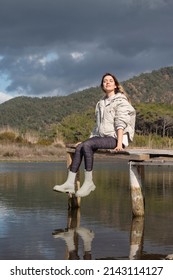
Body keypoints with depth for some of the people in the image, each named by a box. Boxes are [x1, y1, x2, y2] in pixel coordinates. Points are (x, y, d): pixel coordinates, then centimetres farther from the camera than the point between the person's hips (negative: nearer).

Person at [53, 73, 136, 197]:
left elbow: (121, 123, -13)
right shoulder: (101, 103, 22)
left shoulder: (120, 101, -1)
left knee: (87, 145, -27)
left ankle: (89, 182, -21)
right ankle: (70, 183, -24)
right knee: (79, 147, -17)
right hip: (102, 136, 7)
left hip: (115, 137, -7)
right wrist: (92, 138, 12)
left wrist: (119, 143, -22)